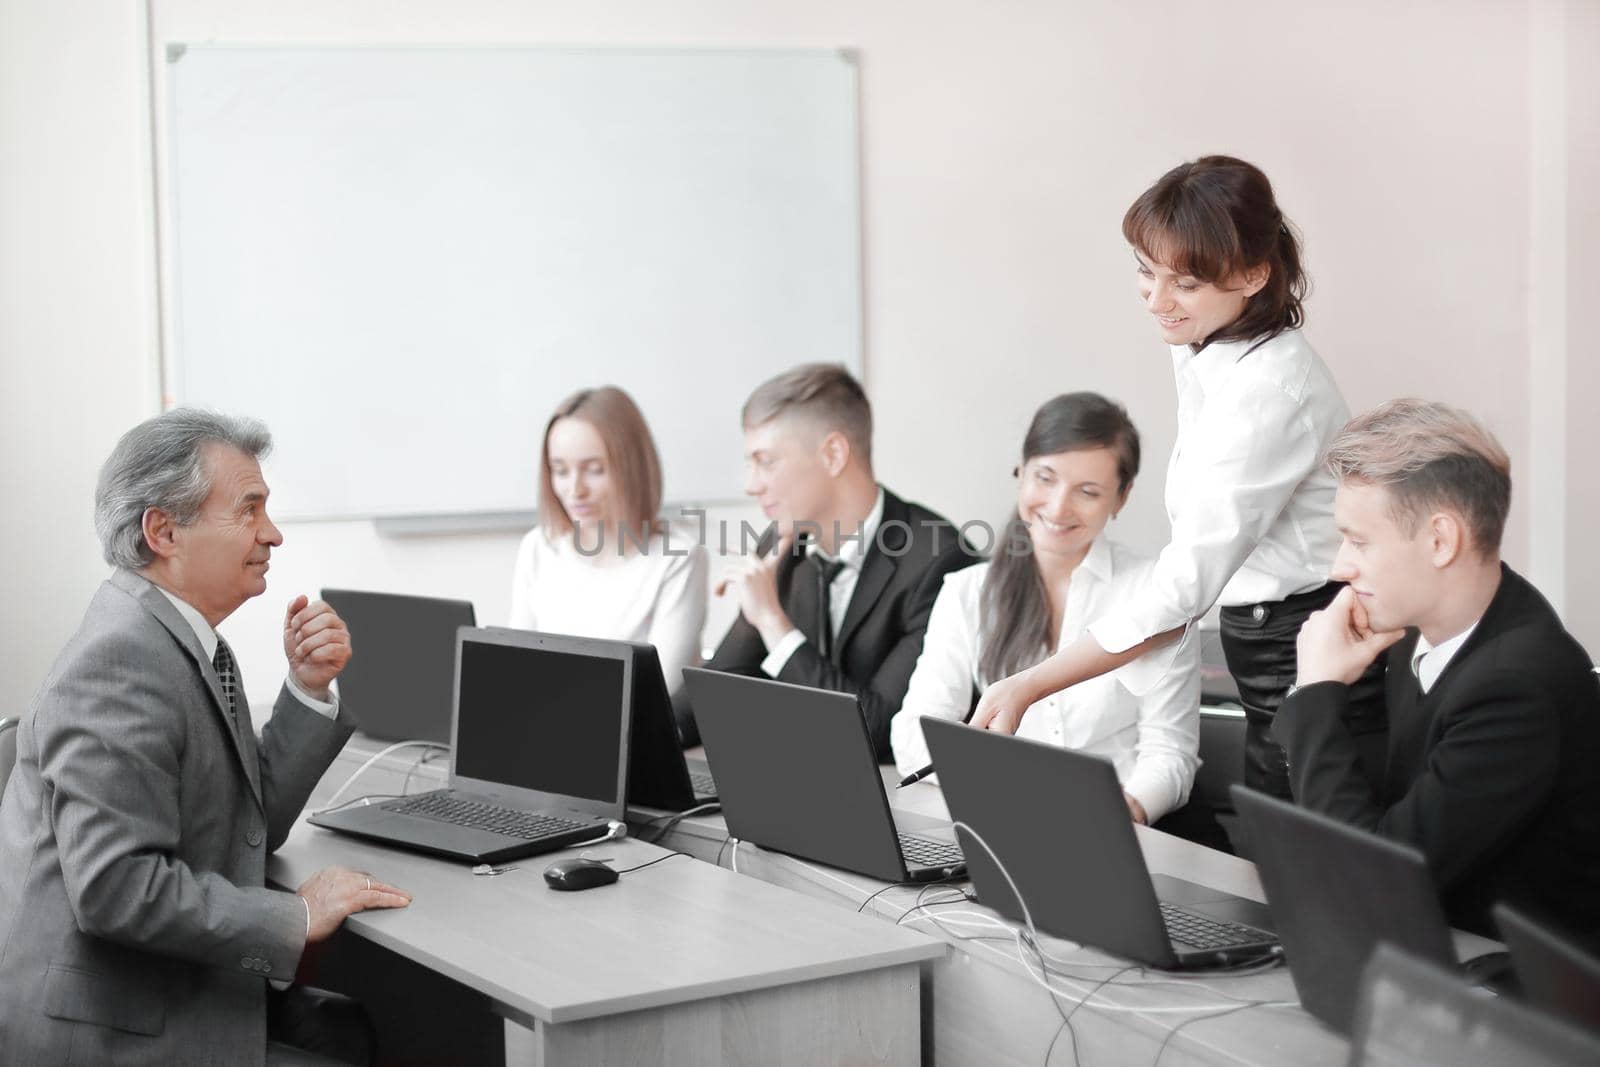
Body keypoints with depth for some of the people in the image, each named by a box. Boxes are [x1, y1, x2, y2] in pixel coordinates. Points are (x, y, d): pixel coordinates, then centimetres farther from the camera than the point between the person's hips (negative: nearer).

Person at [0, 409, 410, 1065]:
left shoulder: (182, 641, 11)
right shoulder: (120, 656, -19)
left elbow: (251, 825, 14)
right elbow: (117, 886, -26)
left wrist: (309, 689, 3)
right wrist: (298, 917, -17)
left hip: (171, 1004, 9)